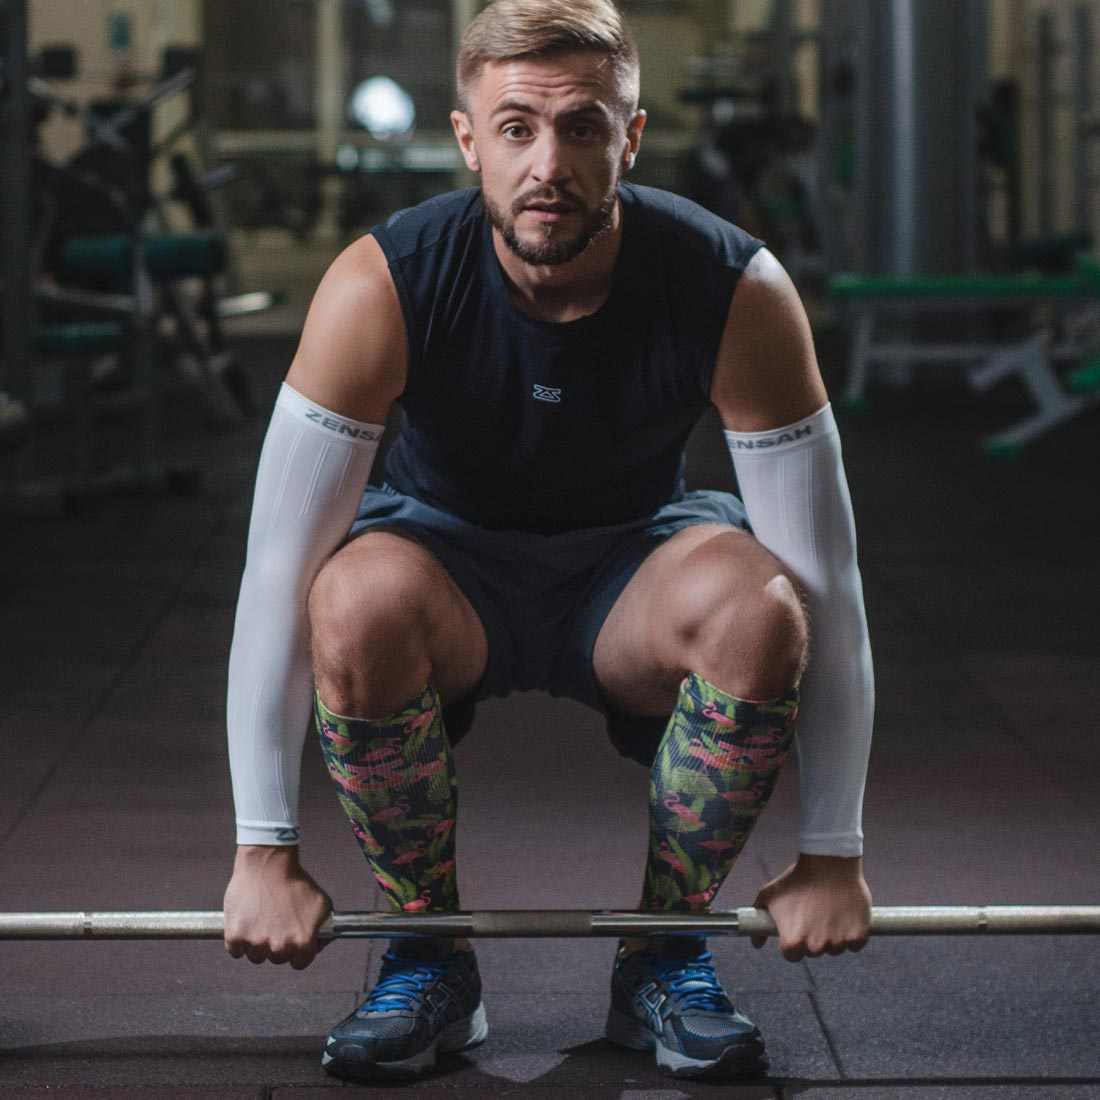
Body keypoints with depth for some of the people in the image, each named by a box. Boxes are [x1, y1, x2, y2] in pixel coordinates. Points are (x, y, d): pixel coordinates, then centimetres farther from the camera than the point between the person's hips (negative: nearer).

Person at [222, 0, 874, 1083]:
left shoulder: (737, 293, -26)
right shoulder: (382, 288, -27)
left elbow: (824, 575, -19)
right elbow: (280, 562, -23)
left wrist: (833, 854, -17)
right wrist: (265, 853, -23)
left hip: (630, 564, 1)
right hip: (447, 549, 0)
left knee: (759, 611, -34)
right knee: (356, 608, -36)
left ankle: (664, 956, -9)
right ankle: (429, 959, -11)